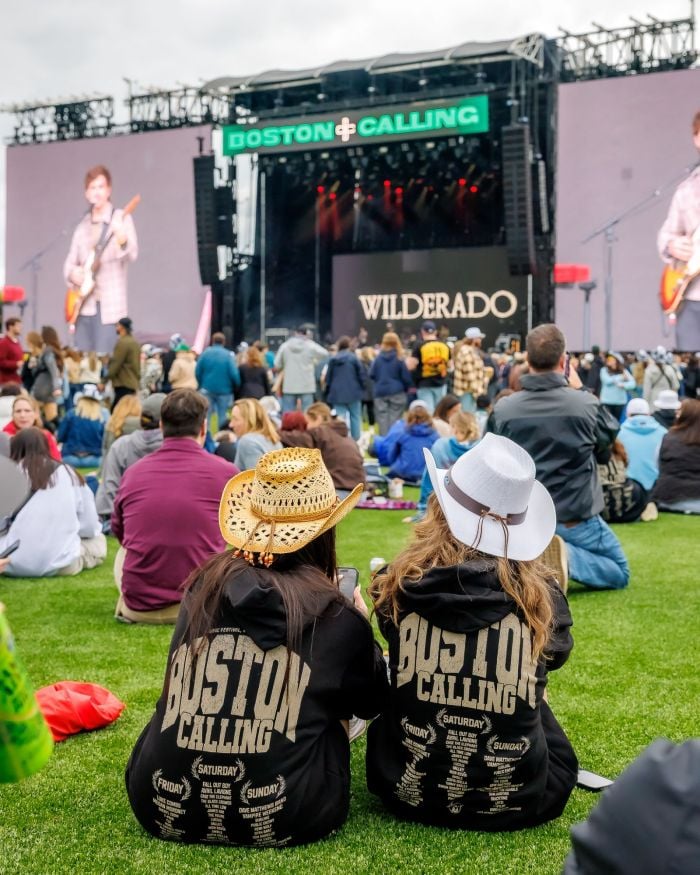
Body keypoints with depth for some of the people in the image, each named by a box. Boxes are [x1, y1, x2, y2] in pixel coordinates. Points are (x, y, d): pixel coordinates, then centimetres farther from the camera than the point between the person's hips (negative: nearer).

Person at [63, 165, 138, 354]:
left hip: (109, 306, -5)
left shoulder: (121, 219, -1)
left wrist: (122, 238, -36)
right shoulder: (82, 225, 15)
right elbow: (70, 262, 18)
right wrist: (73, 273, -5)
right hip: (83, 305, 5)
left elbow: (132, 255, -15)